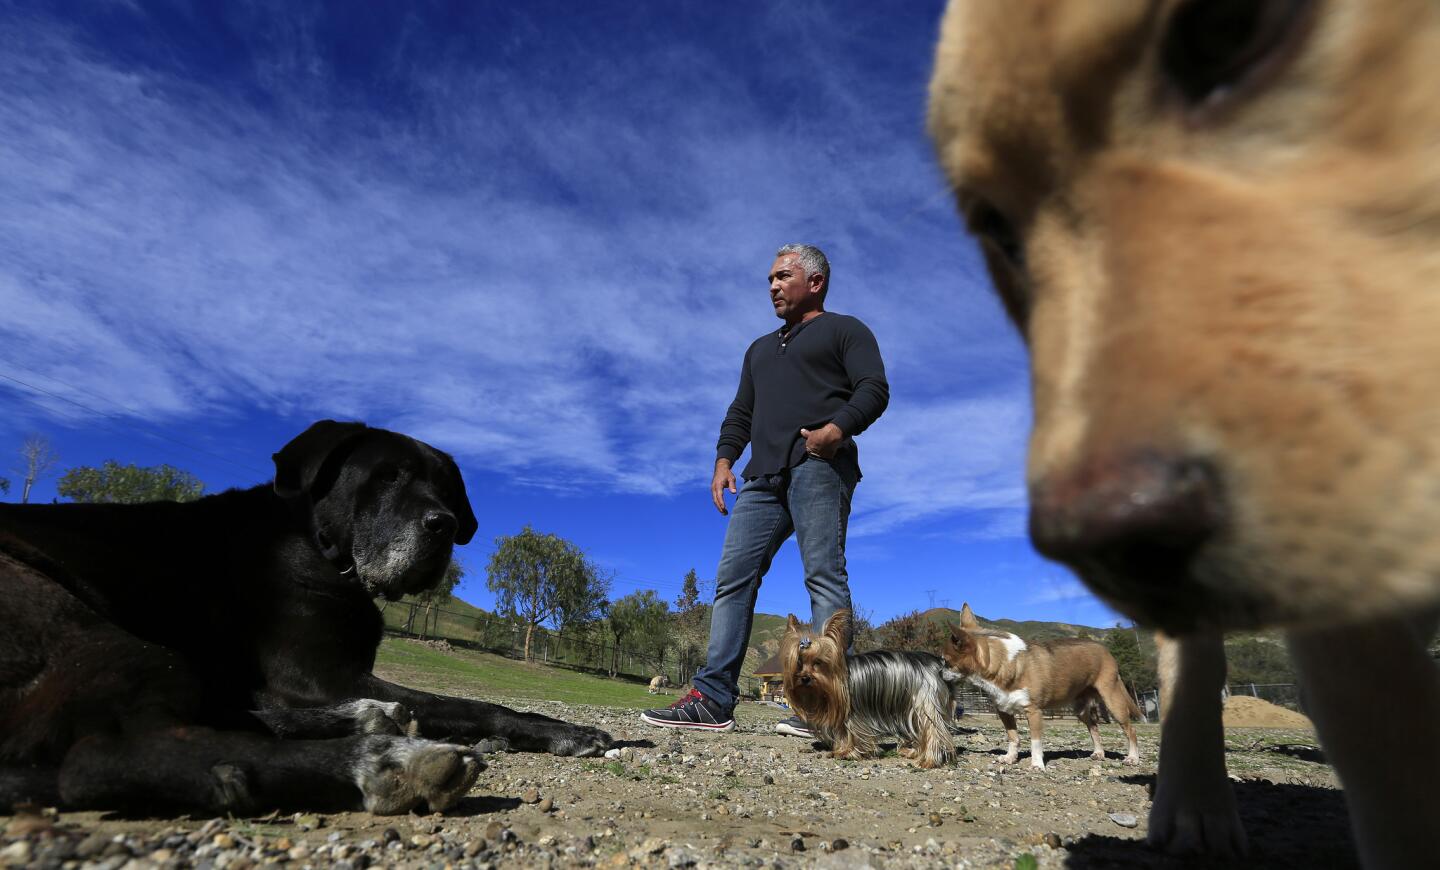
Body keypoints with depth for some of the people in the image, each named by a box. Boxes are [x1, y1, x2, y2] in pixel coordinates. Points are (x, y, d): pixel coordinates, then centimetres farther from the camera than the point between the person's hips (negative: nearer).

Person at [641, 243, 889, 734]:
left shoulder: (845, 330, 14)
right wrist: (724, 459, 11)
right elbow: (740, 412, 29)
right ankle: (713, 700, -5)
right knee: (733, 578, -4)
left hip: (818, 467, -6)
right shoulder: (761, 349, 35)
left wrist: (836, 428, -20)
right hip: (765, 476, 6)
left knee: (824, 577, -14)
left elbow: (874, 390, -1)